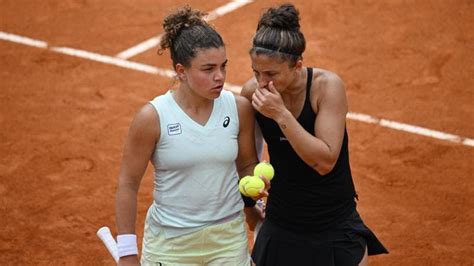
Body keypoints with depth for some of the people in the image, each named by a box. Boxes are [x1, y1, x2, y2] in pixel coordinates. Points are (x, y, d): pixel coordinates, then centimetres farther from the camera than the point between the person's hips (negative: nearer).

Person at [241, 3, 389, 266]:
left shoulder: (327, 86, -20)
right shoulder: (253, 92, -11)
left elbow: (325, 162, -26)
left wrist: (281, 114, -31)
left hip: (335, 222, -2)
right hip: (281, 222, 3)